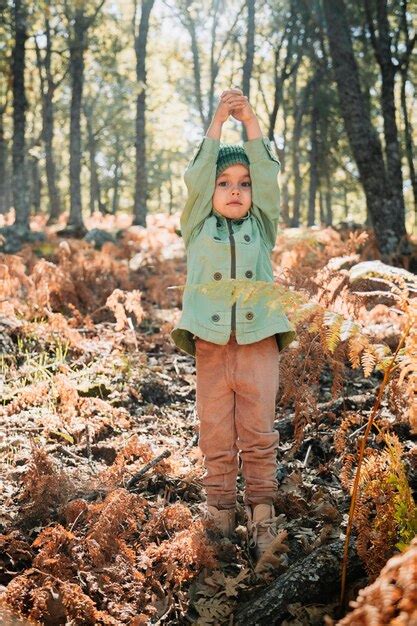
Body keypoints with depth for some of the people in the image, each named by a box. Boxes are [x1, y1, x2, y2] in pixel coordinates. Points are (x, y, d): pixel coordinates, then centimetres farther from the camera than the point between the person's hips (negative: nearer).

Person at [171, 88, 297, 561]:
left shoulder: (261, 228, 13)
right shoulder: (198, 230, 11)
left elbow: (268, 177, 4)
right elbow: (196, 177, 2)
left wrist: (250, 121, 1)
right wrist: (218, 121, 0)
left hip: (259, 343, 0)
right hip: (210, 344, 0)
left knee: (259, 436, 2)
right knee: (215, 438, 4)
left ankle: (261, 518, 12)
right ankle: (221, 517, 15)